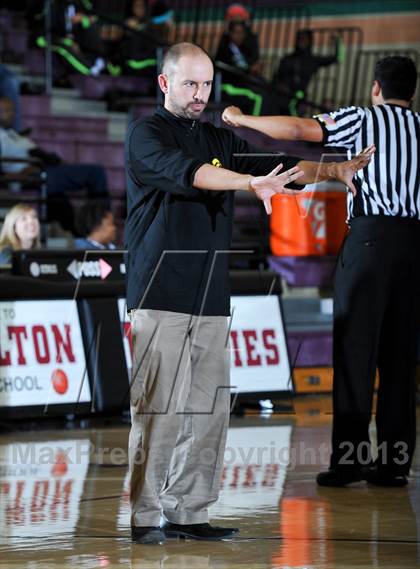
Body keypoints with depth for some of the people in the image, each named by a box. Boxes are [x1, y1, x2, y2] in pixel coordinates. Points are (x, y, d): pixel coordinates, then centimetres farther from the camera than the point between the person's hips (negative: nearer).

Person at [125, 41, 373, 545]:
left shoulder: (221, 140, 19)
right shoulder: (145, 135, -1)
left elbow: (278, 166, 14)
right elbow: (185, 171, -20)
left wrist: (334, 171, -3)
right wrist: (251, 183, -32)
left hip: (211, 298, 6)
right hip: (159, 295, -6)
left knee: (208, 410, 3)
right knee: (159, 408, -10)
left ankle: (189, 512, 9)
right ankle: (144, 517, -6)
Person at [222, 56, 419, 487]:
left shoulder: (362, 119, 2)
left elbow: (297, 130, -8)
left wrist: (241, 119, 3)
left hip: (370, 236, -4)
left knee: (355, 352, -2)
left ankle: (349, 459, -5)